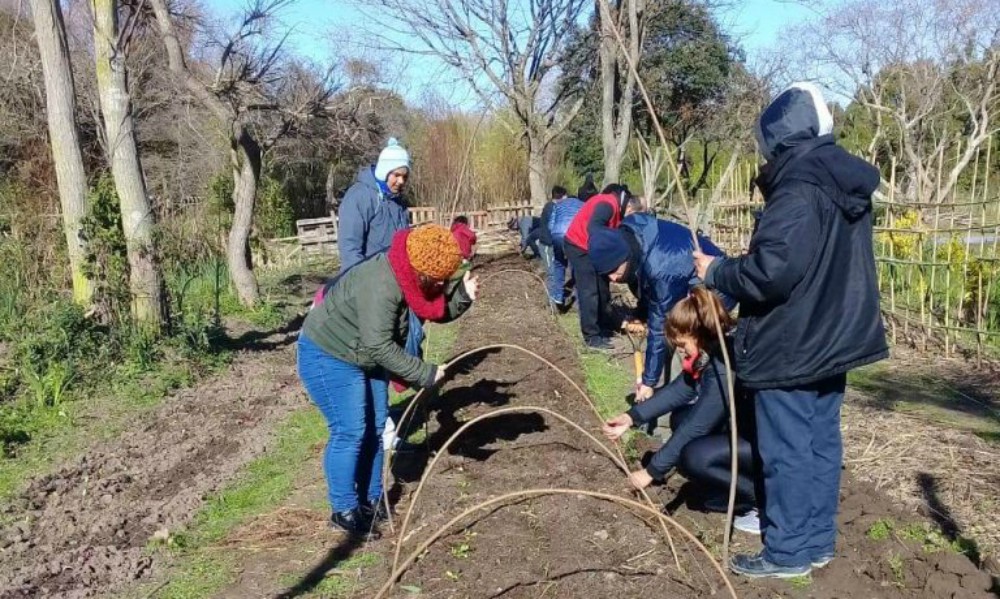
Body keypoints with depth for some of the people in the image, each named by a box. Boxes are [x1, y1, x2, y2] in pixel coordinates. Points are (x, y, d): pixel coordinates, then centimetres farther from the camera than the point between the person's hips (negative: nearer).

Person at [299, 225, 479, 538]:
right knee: (350, 432, -9)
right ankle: (344, 511, 6)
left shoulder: (415, 276, -8)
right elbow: (380, 347, -35)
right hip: (328, 356, -9)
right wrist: (424, 374, -28)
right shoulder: (380, 285, -35)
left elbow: (439, 311, 2)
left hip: (365, 356, 9)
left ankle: (371, 500, 23)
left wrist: (462, 296, -18)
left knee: (376, 427, 10)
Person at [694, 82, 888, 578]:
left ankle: (788, 551, 12)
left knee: (787, 450, 1)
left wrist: (716, 272, -13)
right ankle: (818, 540, 27)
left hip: (791, 346, -10)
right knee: (821, 442, 16)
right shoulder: (847, 183, 10)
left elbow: (770, 270, -29)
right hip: (833, 339, 10)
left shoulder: (798, 189, -21)